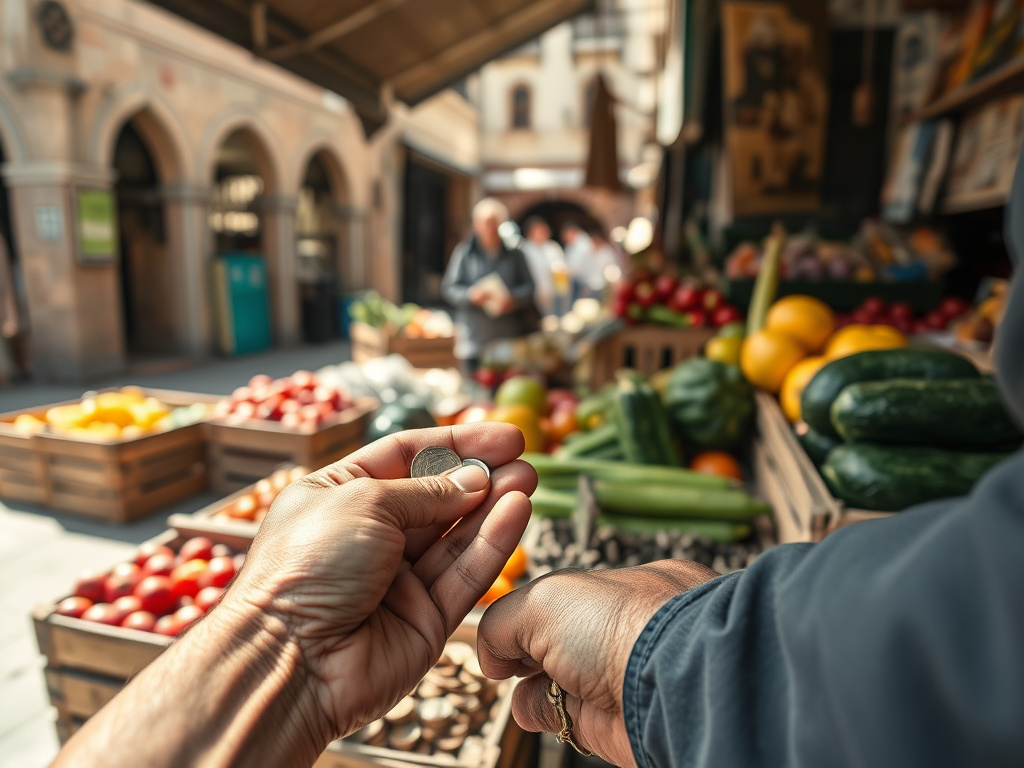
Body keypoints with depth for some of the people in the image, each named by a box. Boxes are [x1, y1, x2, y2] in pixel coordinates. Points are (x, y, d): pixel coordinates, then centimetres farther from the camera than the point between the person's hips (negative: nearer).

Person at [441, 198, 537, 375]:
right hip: (475, 340, -1)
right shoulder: (464, 253, 7)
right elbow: (449, 288, 4)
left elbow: (529, 286, 6)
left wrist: (514, 299, -15)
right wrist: (471, 295, -16)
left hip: (511, 340, 1)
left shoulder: (514, 254, 10)